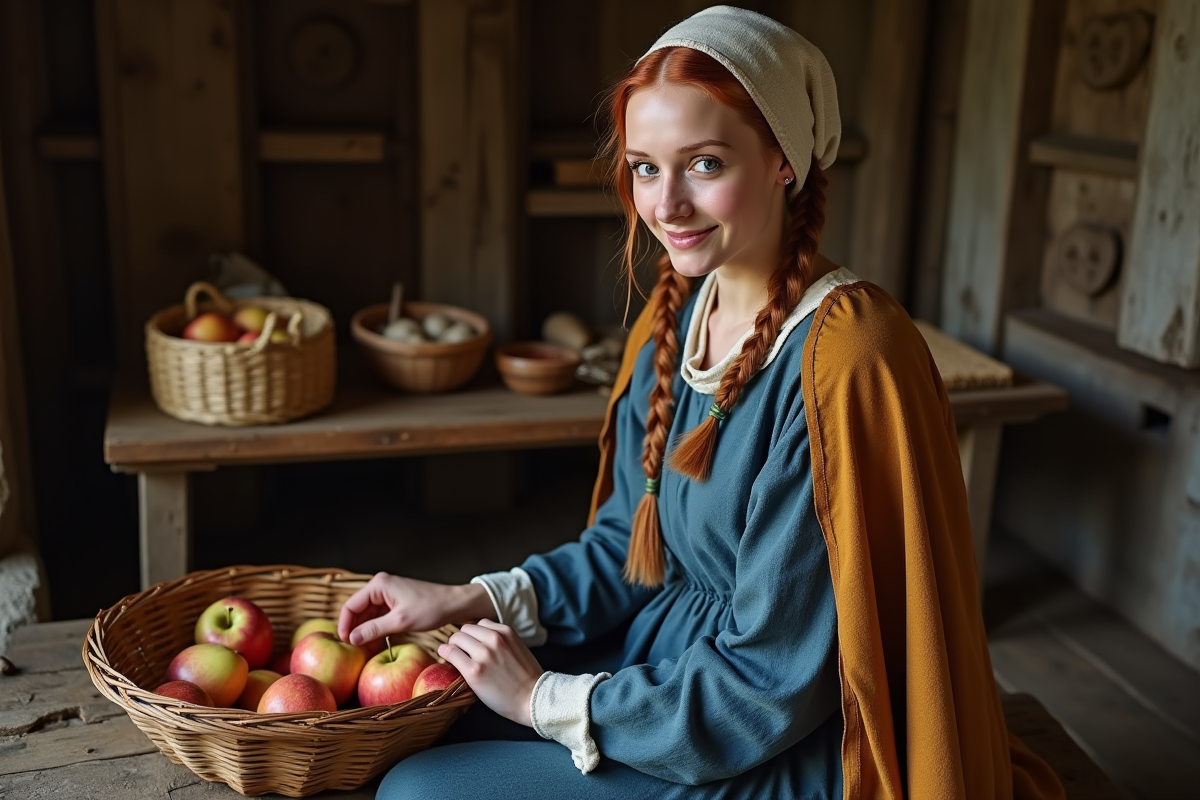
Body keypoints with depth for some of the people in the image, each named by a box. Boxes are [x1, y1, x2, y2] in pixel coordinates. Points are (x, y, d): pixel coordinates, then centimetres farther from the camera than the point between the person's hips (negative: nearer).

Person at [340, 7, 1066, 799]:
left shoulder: (845, 362, -27)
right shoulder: (677, 314, -1)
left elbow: (770, 684, -23)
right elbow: (632, 541, 7)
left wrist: (547, 701, -15)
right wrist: (474, 601, -5)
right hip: (674, 647, 7)